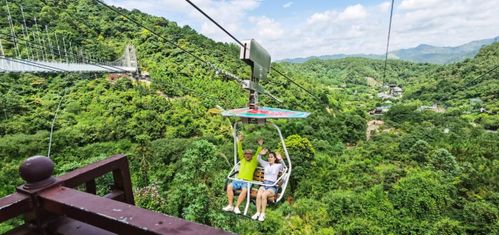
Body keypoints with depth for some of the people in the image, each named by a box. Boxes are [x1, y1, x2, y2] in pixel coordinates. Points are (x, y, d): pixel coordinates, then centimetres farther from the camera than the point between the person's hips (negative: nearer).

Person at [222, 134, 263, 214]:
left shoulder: (254, 161, 11)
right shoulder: (242, 159, 19)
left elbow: (258, 154, -2)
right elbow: (239, 151, 12)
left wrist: (260, 146, -15)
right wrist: (239, 141, 2)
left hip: (247, 181, -3)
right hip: (238, 180, 3)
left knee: (244, 190, -34)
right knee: (229, 186, -24)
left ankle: (236, 207, -29)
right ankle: (230, 205, -20)